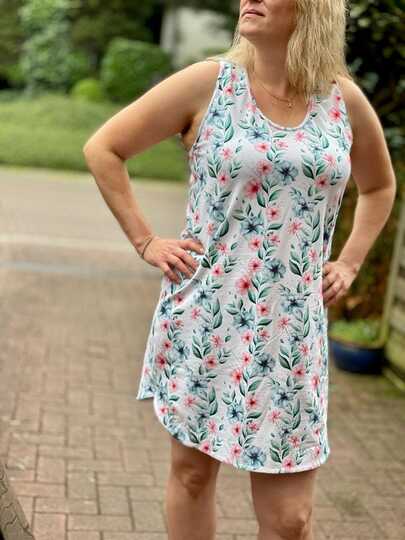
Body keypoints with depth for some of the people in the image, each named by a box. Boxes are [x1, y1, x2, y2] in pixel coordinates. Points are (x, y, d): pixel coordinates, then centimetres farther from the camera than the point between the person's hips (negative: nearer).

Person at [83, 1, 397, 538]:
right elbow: (103, 149, 1)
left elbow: (380, 186, 22)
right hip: (203, 317, -1)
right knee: (192, 471, 13)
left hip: (290, 332, 1)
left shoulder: (345, 100, 3)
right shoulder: (208, 83, -4)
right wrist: (145, 241, -3)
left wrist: (350, 263, 11)